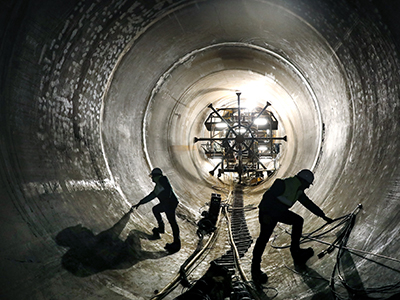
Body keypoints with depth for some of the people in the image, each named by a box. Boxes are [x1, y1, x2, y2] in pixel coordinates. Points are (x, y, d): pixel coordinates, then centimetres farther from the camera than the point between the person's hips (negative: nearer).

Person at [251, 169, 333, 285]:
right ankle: (255, 269, -11)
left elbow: (309, 204, 16)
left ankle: (295, 250, 13)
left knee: (298, 221, 6)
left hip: (280, 212, 9)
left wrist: (324, 216, 19)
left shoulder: (299, 191, 6)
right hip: (267, 213, -9)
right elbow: (268, 196, -25)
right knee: (264, 237, -16)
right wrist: (265, 214, -30)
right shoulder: (283, 184, -22)